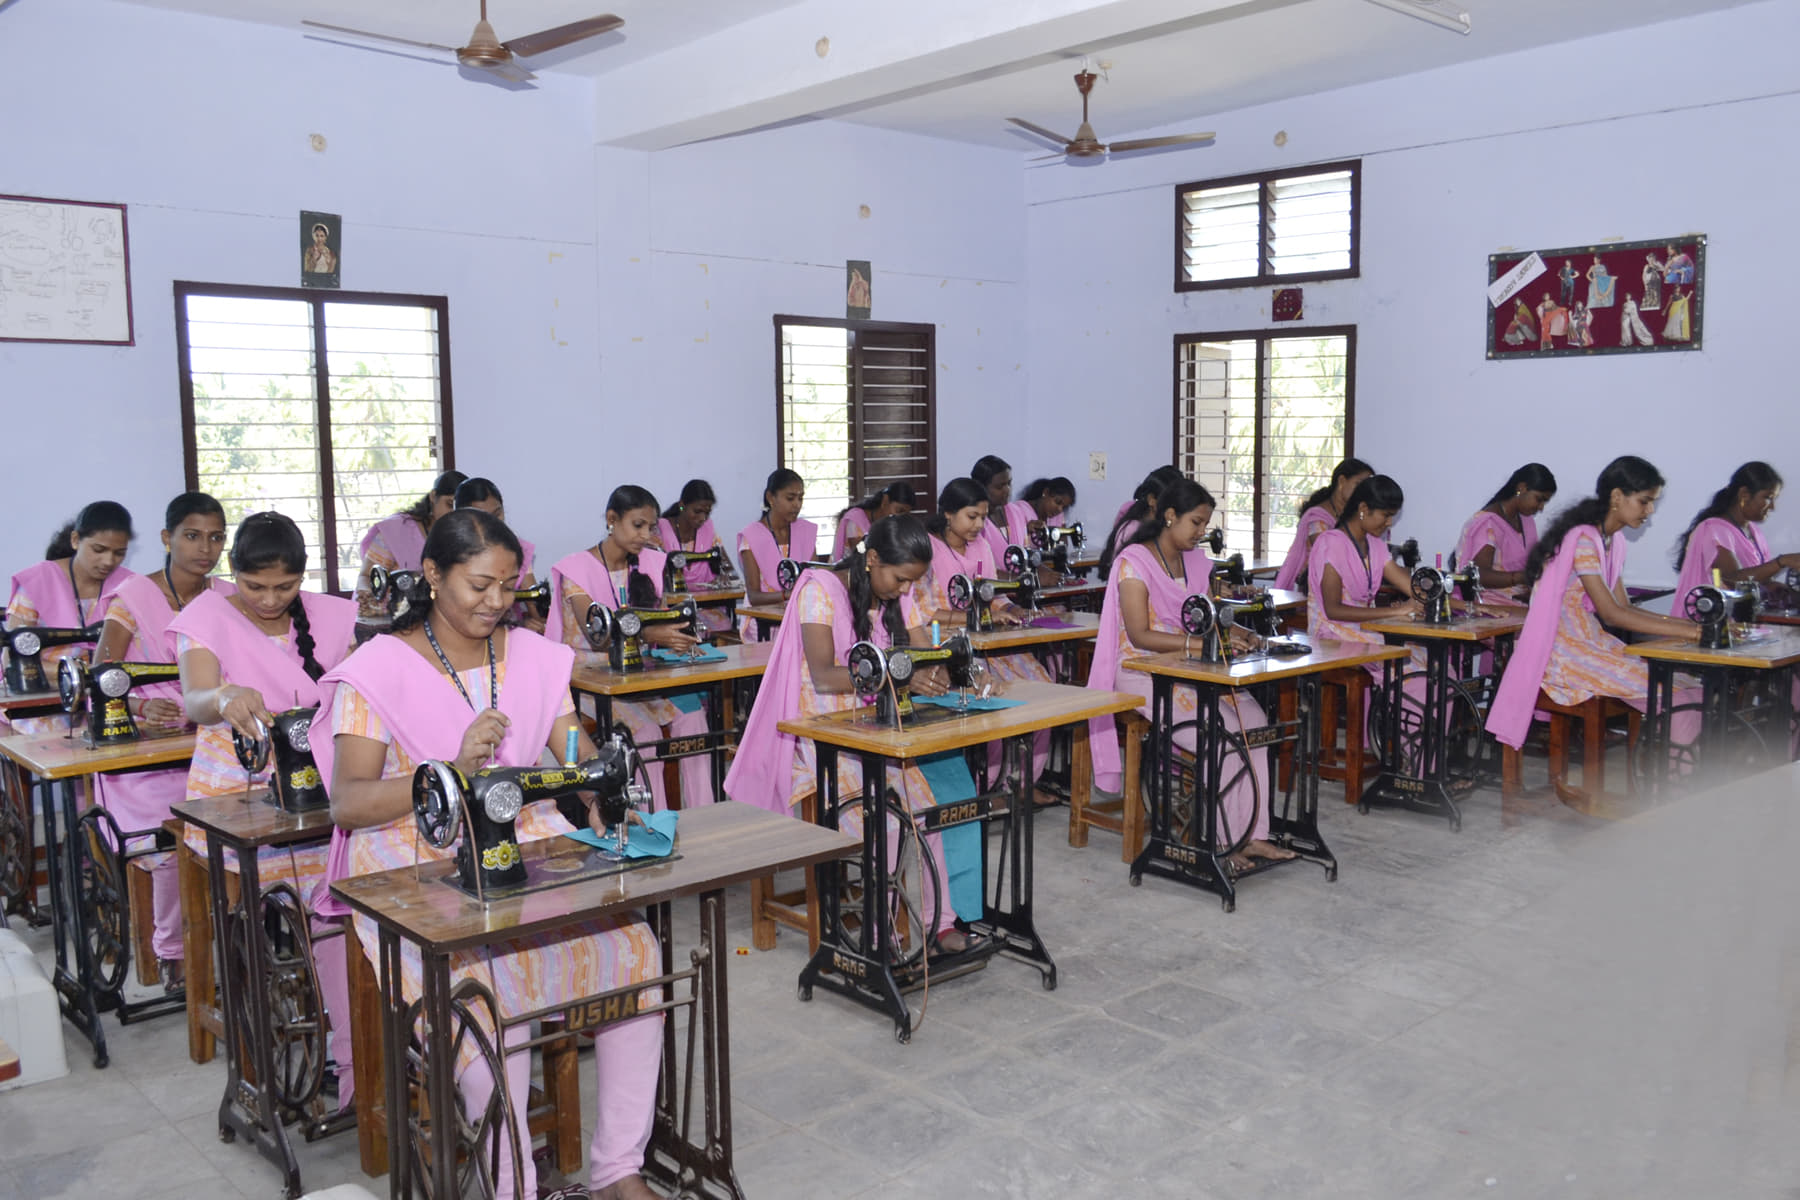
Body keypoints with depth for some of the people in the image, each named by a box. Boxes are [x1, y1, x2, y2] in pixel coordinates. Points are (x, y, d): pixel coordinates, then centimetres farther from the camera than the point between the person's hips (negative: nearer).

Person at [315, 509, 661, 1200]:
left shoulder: (534, 656, 10)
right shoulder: (380, 669, -4)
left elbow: (581, 756, 3)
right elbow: (347, 805, -12)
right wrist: (457, 768, -26)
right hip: (418, 871, -4)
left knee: (634, 950, -19)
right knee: (487, 989, -31)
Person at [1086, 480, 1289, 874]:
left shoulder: (1196, 561, 13)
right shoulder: (1134, 562, -11)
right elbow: (1139, 636, -17)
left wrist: (1237, 632, -7)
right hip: (1143, 673, -7)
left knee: (1254, 720, -17)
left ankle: (1251, 834, -15)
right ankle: (1226, 839, -11)